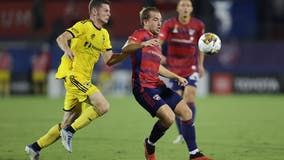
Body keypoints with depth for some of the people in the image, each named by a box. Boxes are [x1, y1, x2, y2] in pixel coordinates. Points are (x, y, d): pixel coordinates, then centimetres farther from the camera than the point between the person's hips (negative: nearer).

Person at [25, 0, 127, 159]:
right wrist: (67, 50, -40)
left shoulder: (104, 34, 18)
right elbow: (61, 38, -20)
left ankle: (36, 147, 17)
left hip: (83, 79, 9)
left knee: (69, 123, 11)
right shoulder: (84, 26, -7)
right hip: (73, 75, -9)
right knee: (103, 106, -21)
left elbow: (109, 59, 14)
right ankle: (70, 131, -13)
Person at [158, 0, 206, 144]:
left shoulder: (198, 25, -3)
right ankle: (181, 134, 18)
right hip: (174, 68, 0)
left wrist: (200, 64, 14)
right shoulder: (169, 24, -8)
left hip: (191, 67, 0)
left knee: (189, 98, -17)